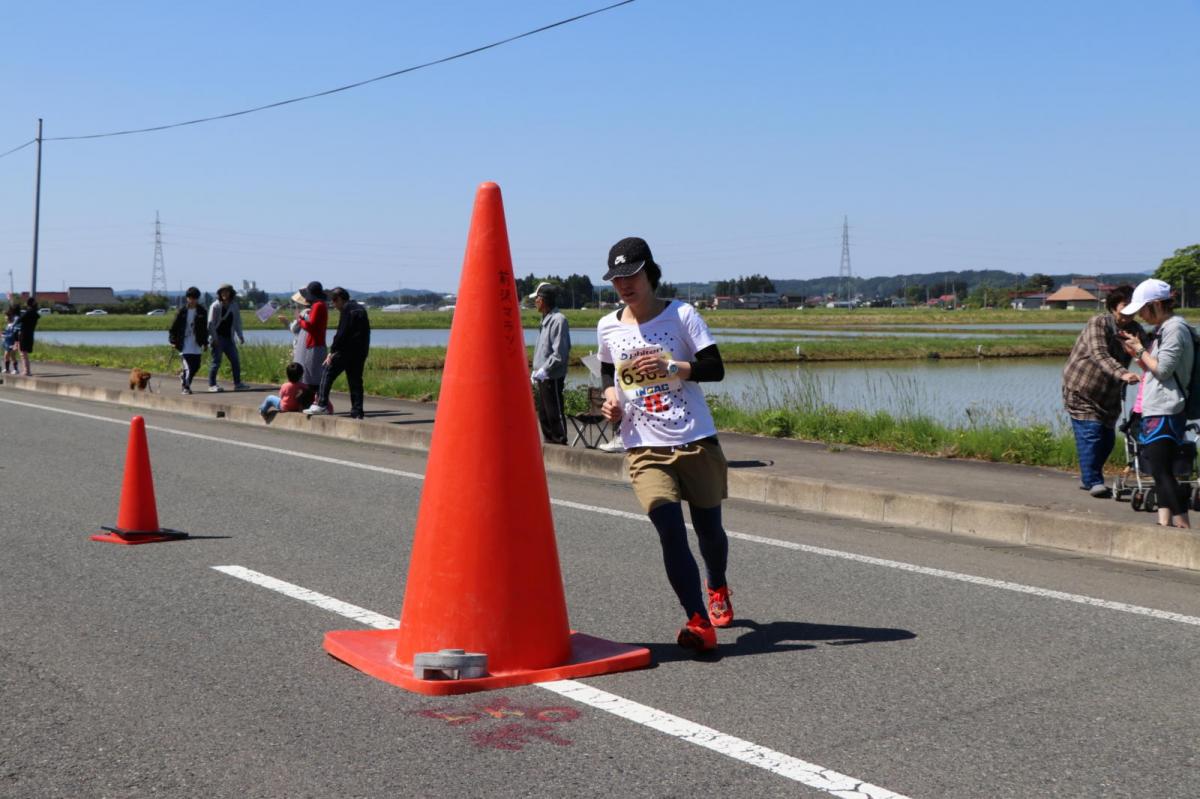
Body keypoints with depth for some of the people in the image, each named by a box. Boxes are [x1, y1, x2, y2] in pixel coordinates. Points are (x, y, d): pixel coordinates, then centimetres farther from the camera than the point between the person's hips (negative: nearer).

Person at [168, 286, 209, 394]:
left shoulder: (202, 312, 6)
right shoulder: (181, 312, -2)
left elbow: (205, 328, 12)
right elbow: (174, 327, 2)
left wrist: (205, 343, 11)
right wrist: (173, 341, -5)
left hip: (196, 345, 4)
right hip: (184, 344, -4)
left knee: (196, 366, 5)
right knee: (188, 366, -12)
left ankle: (183, 375, 34)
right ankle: (186, 387, -1)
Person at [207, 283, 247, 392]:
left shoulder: (234, 306, 10)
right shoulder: (215, 305, -5)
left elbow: (237, 322, 16)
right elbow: (211, 323, -8)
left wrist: (240, 336, 10)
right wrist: (214, 337, -14)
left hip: (229, 338, 5)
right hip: (218, 338, -5)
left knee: (235, 360, 2)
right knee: (216, 361, -3)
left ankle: (237, 383, 7)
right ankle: (211, 384, 5)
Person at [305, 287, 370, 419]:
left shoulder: (347, 310, -8)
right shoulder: (361, 309, 18)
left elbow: (342, 333, -15)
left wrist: (332, 351, -12)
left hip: (347, 350, -8)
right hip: (361, 352, 8)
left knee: (328, 373, -1)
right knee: (355, 381, 8)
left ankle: (321, 404, -8)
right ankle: (357, 412, 4)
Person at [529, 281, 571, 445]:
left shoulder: (558, 320, -15)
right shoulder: (546, 320, 15)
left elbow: (560, 354, -20)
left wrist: (543, 371, -17)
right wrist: (535, 371, 12)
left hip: (552, 378, -10)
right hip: (541, 378, 10)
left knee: (555, 416, -4)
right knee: (543, 416, 15)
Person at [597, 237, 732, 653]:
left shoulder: (681, 314, -3)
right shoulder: (608, 327, 7)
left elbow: (715, 368, -9)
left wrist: (672, 367, -24)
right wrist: (610, 395, 4)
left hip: (696, 442, -1)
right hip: (644, 448, 1)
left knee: (708, 527, 13)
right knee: (670, 529, -18)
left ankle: (718, 590, 45)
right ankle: (699, 622, -19)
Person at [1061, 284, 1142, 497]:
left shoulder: (1135, 330, 2)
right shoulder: (1098, 323, -19)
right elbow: (1100, 355, -34)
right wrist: (1123, 374, -49)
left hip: (1109, 394, 6)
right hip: (1082, 389, -6)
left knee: (1108, 438, 8)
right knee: (1090, 433, -15)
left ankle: (1087, 478, 24)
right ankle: (1093, 481, -9)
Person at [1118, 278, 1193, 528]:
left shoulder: (1175, 328, -12)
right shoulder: (1163, 329, 18)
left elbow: (1163, 369, -17)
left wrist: (1140, 349, -6)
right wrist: (1136, 352, 8)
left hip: (1165, 413, -10)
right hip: (1154, 412, 10)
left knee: (1161, 471, -11)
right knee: (1161, 471, 11)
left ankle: (1184, 526, -11)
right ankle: (1165, 522, 16)